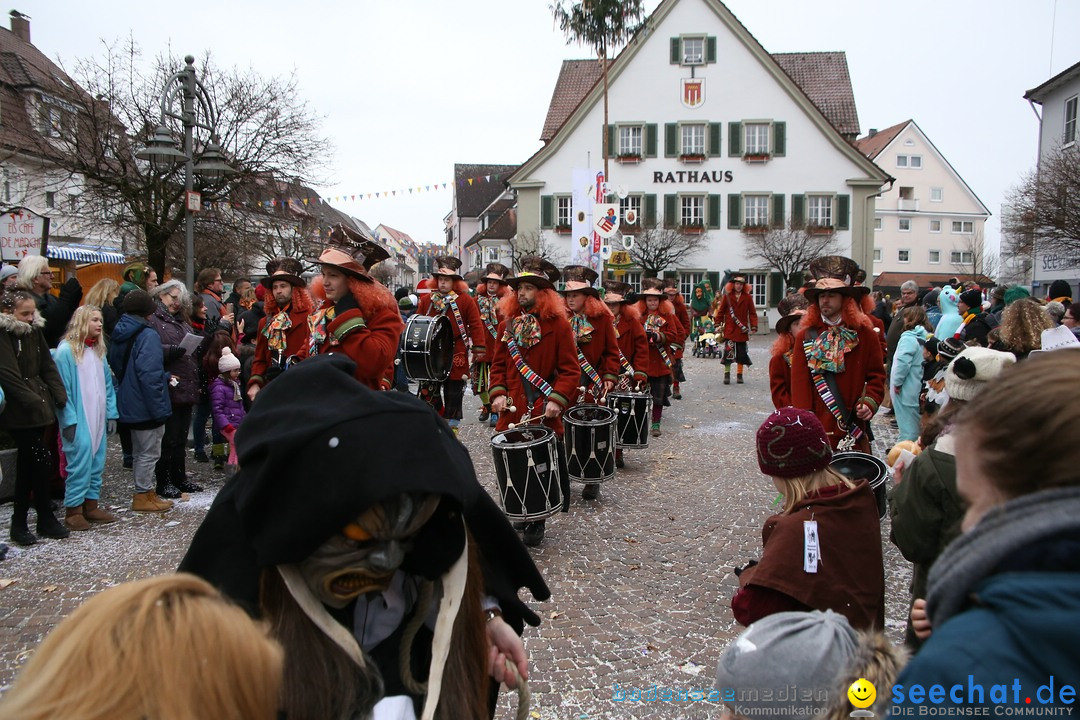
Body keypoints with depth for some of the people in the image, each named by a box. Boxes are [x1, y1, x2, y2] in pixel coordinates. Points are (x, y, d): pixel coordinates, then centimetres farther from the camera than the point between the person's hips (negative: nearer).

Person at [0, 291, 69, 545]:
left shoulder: (35, 331, 10)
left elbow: (48, 367, 12)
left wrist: (60, 395, 1)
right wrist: (33, 402, -20)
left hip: (39, 407, 7)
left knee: (27, 463, 11)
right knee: (43, 457, -10)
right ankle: (45, 517, 5)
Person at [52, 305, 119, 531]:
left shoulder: (98, 350, 12)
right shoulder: (66, 351, -10)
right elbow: (62, 389, -12)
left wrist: (111, 413, 8)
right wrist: (69, 420, -15)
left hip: (98, 419, 7)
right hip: (79, 421, -7)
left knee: (97, 462, 10)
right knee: (80, 461, -7)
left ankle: (91, 506, 19)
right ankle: (73, 511, 1)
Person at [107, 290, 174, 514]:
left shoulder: (119, 335, 9)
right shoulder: (148, 336, -20)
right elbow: (149, 375, -25)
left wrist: (164, 376, 19)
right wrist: (159, 408, -20)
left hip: (129, 404, 9)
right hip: (146, 405, -9)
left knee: (140, 451, 19)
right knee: (149, 451, 2)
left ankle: (145, 490, 28)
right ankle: (143, 496, 9)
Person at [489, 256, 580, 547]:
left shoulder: (558, 324, -5)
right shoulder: (508, 323, 8)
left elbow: (570, 369, -6)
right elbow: (498, 364, 12)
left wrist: (557, 399, -19)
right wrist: (498, 393, -4)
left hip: (545, 414, -3)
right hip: (512, 412, 4)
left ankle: (536, 523, 20)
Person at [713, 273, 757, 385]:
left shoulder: (747, 298, 3)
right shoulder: (727, 296, 2)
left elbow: (752, 313, 4)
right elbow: (720, 311, 6)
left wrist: (754, 327, -3)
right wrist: (718, 324, 0)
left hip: (742, 331, 1)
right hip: (729, 330, -1)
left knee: (741, 353, 7)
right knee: (728, 351, -8)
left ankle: (739, 375, 17)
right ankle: (727, 374, 1)